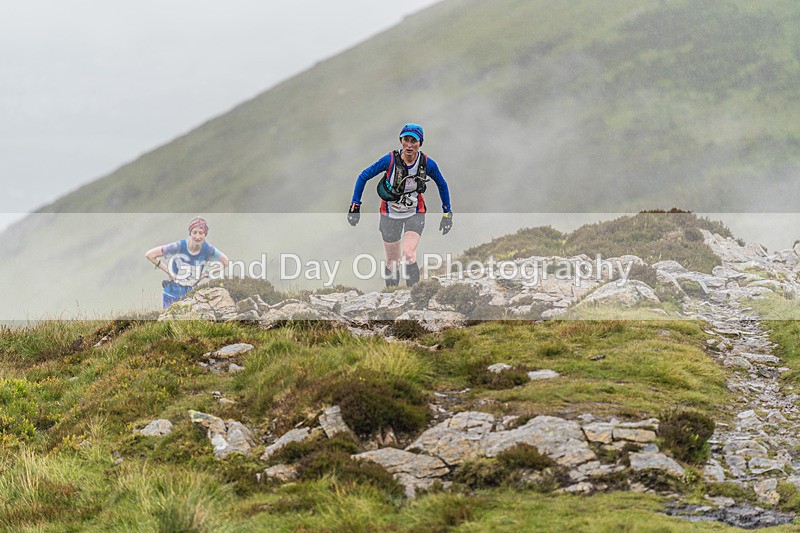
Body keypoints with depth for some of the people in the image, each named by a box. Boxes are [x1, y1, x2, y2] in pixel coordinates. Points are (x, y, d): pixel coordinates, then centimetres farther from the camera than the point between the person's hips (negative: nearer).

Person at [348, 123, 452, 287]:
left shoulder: (427, 164, -15)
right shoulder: (390, 160, -20)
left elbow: (442, 185, 4)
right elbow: (363, 177, -9)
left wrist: (447, 213, 7)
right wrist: (355, 206, -11)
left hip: (415, 214, 0)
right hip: (390, 215, 0)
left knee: (408, 255, -23)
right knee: (392, 263, 7)